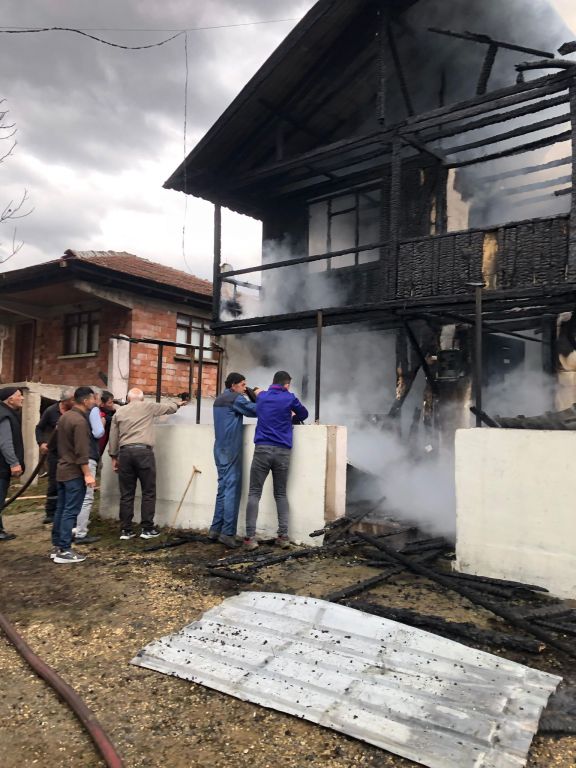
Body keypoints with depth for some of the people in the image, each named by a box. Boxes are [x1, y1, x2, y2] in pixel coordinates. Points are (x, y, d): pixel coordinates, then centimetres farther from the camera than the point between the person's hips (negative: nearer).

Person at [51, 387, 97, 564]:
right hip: (74, 472, -10)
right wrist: (87, 474, -20)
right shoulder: (80, 421, -20)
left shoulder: (64, 416, 10)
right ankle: (64, 551, -3)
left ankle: (56, 546, 20)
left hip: (62, 470, 10)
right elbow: (82, 451, -22)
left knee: (61, 509, 14)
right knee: (70, 512, -5)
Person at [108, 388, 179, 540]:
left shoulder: (119, 412, 17)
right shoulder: (148, 406, 8)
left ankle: (126, 530, 11)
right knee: (148, 492, 4)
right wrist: (176, 404, 41)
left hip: (125, 452, 4)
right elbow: (171, 408, 19)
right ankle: (147, 529, 4)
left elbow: (113, 437, 15)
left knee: (126, 494, 8)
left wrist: (114, 456, 21)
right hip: (143, 451, -4)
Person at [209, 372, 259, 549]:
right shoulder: (235, 399, -9)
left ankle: (215, 529, 13)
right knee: (232, 490, -7)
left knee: (223, 489, 12)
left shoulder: (219, 400, 19)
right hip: (231, 450, -9)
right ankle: (228, 532, -8)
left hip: (220, 449, 9)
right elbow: (255, 410, -11)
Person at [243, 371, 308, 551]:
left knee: (254, 493, 1)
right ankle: (283, 536, 7)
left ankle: (250, 537, -6)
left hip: (262, 449, 1)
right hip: (283, 451, 0)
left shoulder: (261, 397, 14)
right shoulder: (290, 398, 6)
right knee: (281, 494, 10)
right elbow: (304, 414, 22)